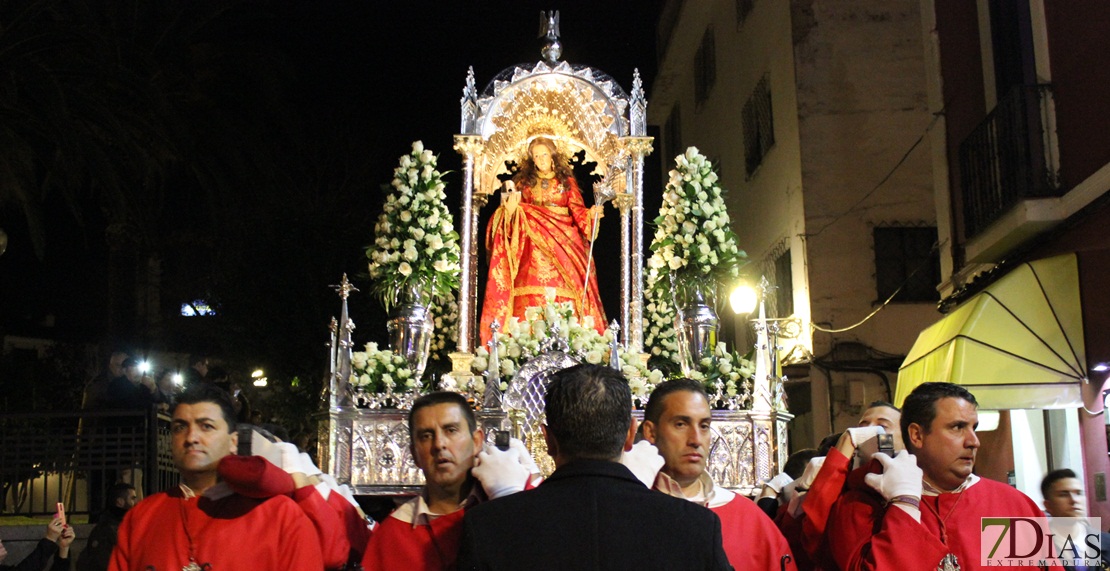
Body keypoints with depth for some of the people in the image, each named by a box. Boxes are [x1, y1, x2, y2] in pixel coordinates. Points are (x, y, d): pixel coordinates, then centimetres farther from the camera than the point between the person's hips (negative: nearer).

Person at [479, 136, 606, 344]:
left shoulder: (566, 181, 12)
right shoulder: (524, 181, 13)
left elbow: (578, 210, 7)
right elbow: (514, 208, 7)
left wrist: (591, 214, -12)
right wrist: (510, 209, -14)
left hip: (562, 242, 0)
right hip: (533, 245, 0)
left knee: (563, 292, -9)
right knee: (532, 293, -9)